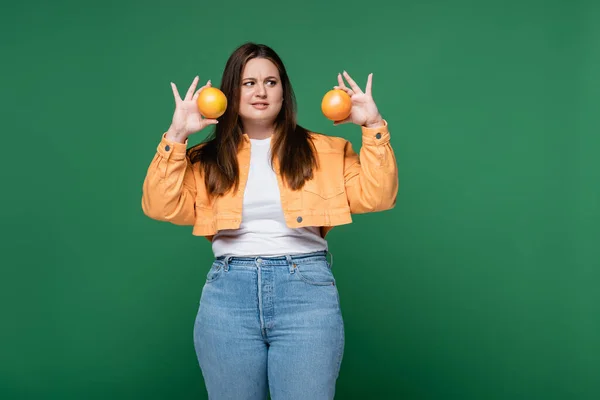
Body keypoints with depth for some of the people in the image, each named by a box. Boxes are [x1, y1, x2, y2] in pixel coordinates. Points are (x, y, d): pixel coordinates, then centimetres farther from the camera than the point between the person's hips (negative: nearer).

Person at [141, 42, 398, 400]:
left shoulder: (327, 152, 10)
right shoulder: (208, 158, 11)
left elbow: (376, 197, 1)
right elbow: (162, 208, 0)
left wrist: (373, 127, -6)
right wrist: (176, 137, -7)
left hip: (308, 290, -1)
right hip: (228, 294, 1)